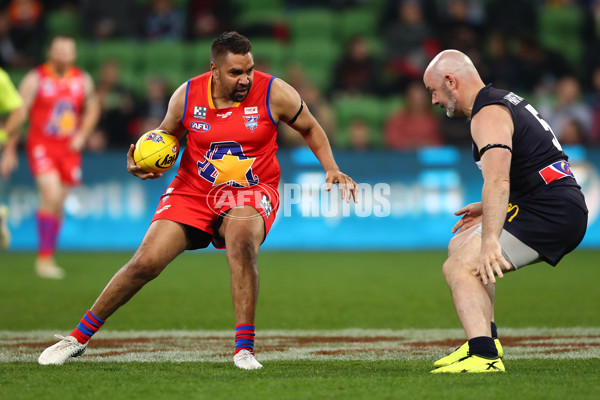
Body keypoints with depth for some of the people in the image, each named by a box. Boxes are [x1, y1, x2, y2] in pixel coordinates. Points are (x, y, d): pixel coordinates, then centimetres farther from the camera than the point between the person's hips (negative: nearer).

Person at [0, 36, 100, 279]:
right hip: (41, 145, -4)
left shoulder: (83, 80, 6)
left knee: (58, 205, 7)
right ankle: (44, 258, -15)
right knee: (51, 196, -21)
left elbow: (92, 109, 21)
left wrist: (82, 134, 4)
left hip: (69, 149, 4)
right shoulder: (35, 79, -6)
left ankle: (48, 259, 19)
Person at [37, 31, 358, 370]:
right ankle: (79, 338, 12)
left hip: (250, 192, -2)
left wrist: (332, 168, -7)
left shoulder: (275, 93, -12)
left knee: (242, 240, -37)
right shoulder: (187, 96, -7)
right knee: (145, 263, -7)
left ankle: (245, 348, -29)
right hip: (193, 190, 2)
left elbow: (311, 129, 6)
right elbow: (166, 135, 11)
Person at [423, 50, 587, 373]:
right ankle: (486, 339, 19)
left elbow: (498, 181, -31)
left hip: (549, 213, -10)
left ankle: (483, 356, -34)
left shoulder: (488, 115, -14)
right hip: (561, 209, 10)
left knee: (460, 267, -18)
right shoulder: (506, 101, 19)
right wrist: (488, 209, 32)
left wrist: (490, 241, -40)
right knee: (460, 245, 22)